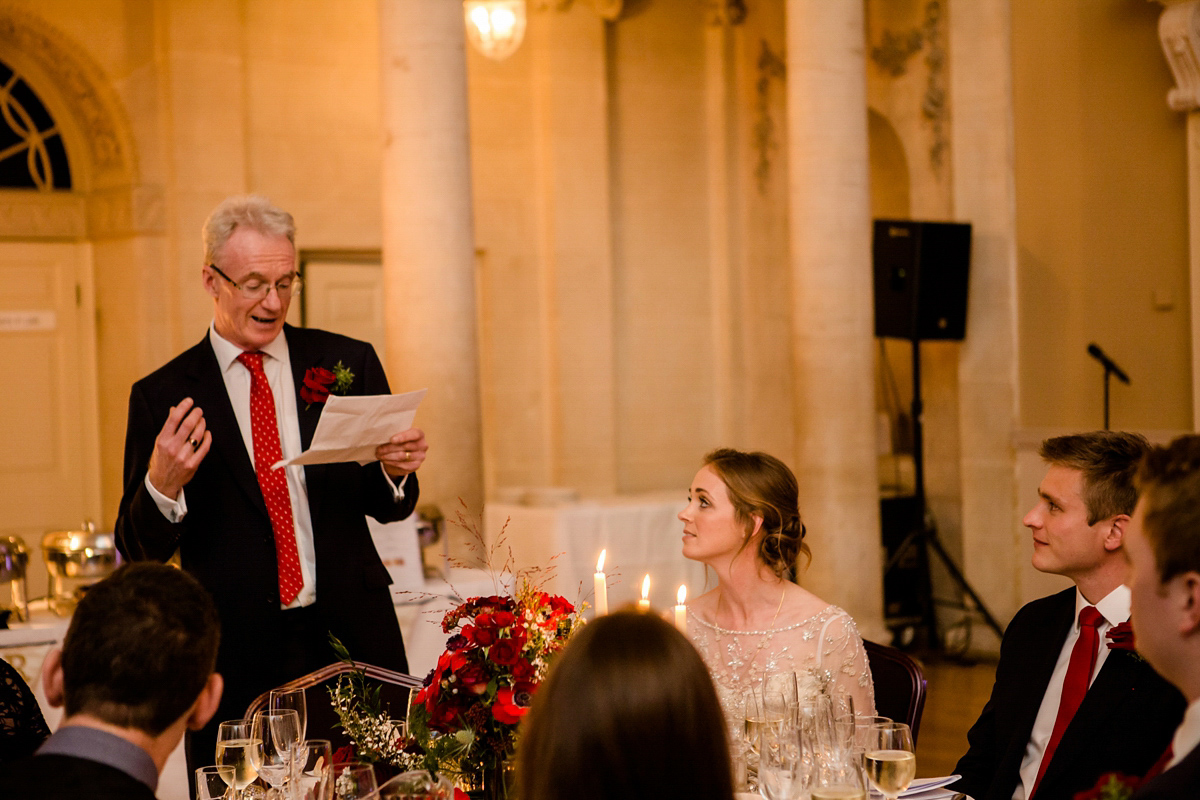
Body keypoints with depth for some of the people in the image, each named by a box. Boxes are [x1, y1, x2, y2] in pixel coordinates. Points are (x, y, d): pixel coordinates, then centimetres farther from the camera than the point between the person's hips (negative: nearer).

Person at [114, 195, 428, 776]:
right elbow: (138, 551, 1)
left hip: (354, 640, 2)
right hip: (236, 658, -1)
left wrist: (397, 470, -12)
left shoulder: (348, 363, 6)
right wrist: (162, 484, -19)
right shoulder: (161, 397, 1)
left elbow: (389, 508, 11)